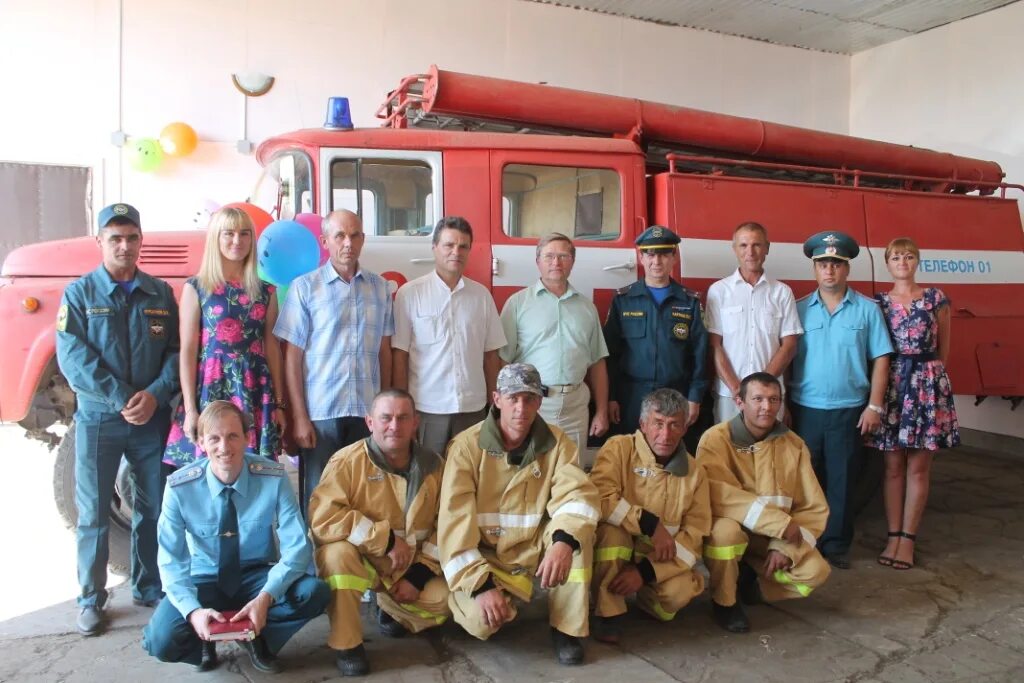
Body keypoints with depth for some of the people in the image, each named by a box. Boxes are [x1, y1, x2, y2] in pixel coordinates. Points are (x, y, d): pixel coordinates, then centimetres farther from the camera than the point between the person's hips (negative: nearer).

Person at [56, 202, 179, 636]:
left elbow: (176, 351, 2)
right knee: (94, 512, 5)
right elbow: (73, 357, -10)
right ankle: (91, 598, 18)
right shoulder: (79, 293, 0)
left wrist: (155, 394, -15)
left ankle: (150, 589, 24)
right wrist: (120, 398, -18)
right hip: (97, 419, -2)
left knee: (156, 508, 9)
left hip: (152, 418, 2)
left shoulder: (160, 293, 6)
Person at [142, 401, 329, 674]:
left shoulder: (274, 478, -18)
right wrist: (193, 610, -30)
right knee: (162, 640, -27)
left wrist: (265, 598, -35)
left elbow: (297, 547, -20)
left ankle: (255, 637, -1)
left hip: (257, 577, 0)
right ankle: (206, 639, 8)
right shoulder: (179, 488, -16)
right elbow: (171, 560, -13)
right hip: (205, 581, 0)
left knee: (314, 592, -28)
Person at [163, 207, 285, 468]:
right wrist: (190, 409, -8)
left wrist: (279, 404, 6)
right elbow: (187, 351, -2)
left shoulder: (265, 291, 10)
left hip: (256, 393, 3)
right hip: (211, 391, -2)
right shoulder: (195, 288, 2)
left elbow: (272, 349, 10)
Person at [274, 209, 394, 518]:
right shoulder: (304, 287, 0)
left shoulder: (380, 287, 9)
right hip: (320, 413, -2)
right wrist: (299, 416, -7)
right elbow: (292, 356, -2)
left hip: (368, 412, 3)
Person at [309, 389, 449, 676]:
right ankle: (346, 644, -13)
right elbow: (322, 519, -28)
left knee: (446, 600, -15)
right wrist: (385, 539, -26)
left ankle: (392, 608, 19)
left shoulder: (433, 465, -5)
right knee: (338, 553, -34)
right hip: (361, 560, -4)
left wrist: (420, 574, -11)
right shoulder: (347, 461, -18)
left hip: (411, 567, 4)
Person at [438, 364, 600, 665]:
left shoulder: (557, 443, -6)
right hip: (483, 555, -2)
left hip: (532, 548, 2)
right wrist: (481, 584, -26)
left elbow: (578, 495, -21)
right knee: (481, 621, -28)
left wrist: (563, 542, -42)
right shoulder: (467, 445, -14)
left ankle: (566, 627, -10)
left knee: (577, 531, -26)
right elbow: (455, 521, -18)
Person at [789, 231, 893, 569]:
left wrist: (874, 406, -4)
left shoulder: (867, 309, 2)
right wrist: (782, 405, -2)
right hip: (804, 409, 1)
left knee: (841, 480, 7)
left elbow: (880, 360, 1)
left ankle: (836, 544, 19)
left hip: (848, 411, -1)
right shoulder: (799, 309, 3)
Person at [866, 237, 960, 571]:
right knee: (893, 465, 5)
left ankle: (908, 538, 10)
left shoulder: (936, 298, 4)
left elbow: (943, 348, 10)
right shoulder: (878, 302, 6)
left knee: (918, 466, 2)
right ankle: (893, 535, 13)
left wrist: (928, 373, 12)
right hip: (890, 383, 1)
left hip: (928, 384, -1)